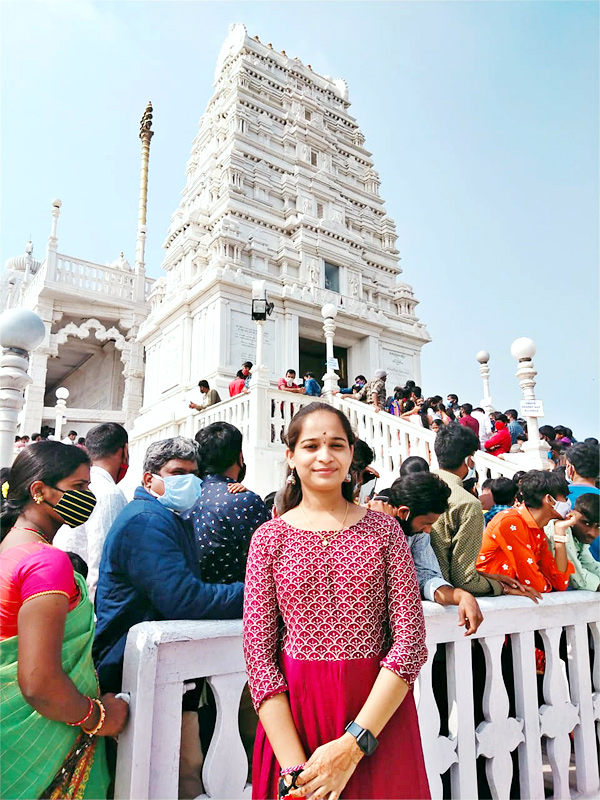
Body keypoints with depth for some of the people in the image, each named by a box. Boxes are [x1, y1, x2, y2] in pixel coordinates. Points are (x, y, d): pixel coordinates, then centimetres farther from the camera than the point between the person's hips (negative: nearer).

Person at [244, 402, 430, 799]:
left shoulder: (384, 529, -3)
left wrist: (353, 744, -14)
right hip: (293, 714, 0)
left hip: (379, 716, 1)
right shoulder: (269, 538, -3)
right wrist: (294, 765, -13)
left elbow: (411, 641, -7)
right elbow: (258, 652, -6)